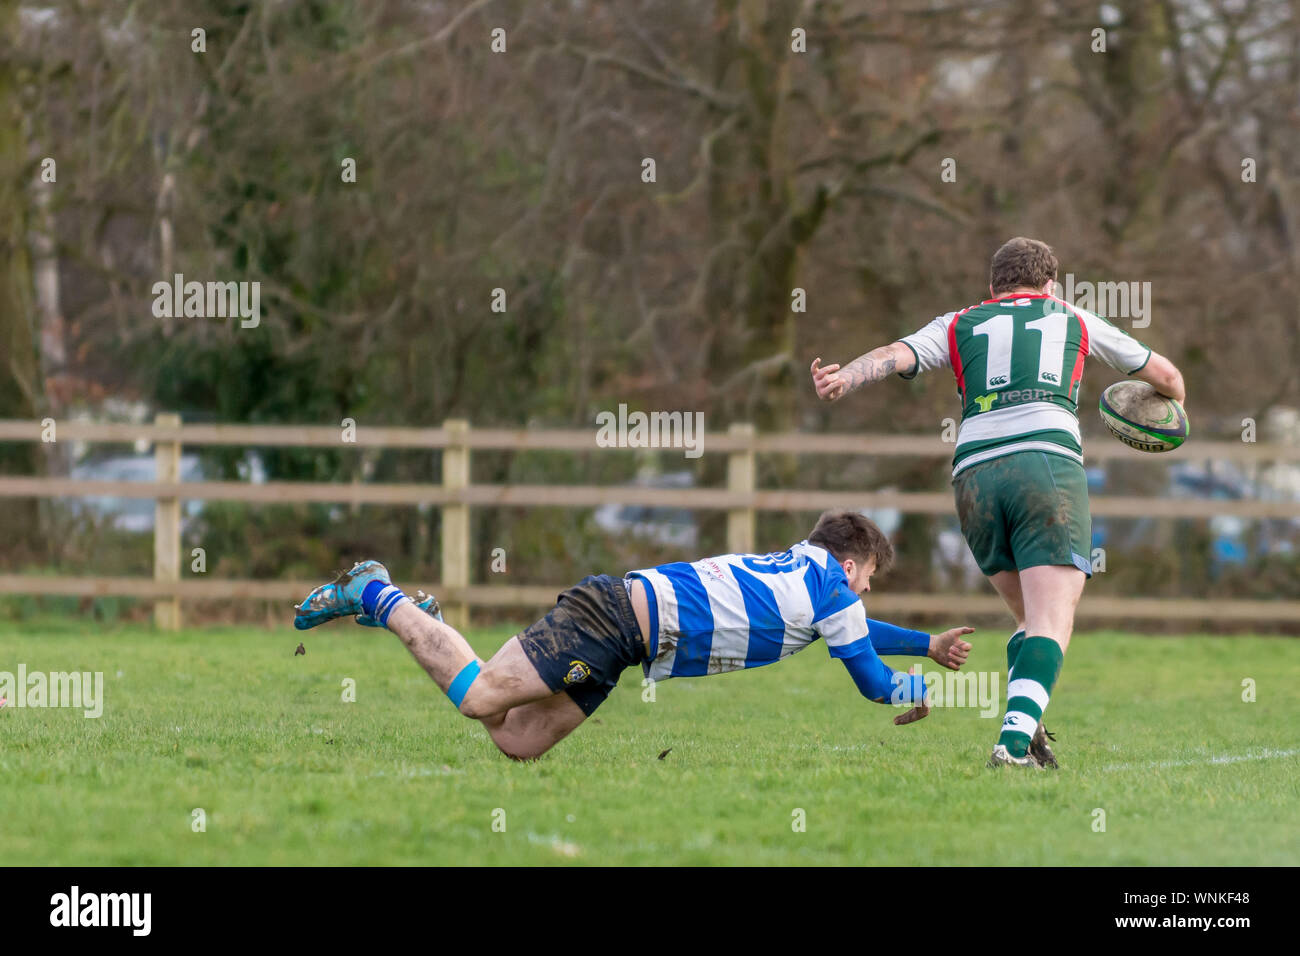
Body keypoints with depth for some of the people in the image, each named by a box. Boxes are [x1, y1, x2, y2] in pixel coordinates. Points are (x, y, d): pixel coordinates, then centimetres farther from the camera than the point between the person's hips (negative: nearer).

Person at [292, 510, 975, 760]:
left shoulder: (799, 570, 24)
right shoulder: (831, 583, -2)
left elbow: (847, 629, 44)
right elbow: (873, 683, 5)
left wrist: (928, 645, 45)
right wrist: (918, 691, 24)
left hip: (619, 624, 9)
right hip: (620, 619, -9)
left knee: (515, 741, 3)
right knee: (480, 700, -17)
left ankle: (423, 623, 9)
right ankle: (376, 596, -5)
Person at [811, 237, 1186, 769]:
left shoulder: (958, 325, 25)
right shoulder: (1073, 320, 25)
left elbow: (897, 355, 3)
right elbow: (1164, 375, 38)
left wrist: (843, 378, -13)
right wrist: (1174, 396, 60)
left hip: (973, 474, 3)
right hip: (1048, 461, -3)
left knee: (1031, 619, 20)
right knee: (1051, 625, -11)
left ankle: (1026, 736, 2)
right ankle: (1015, 741, -32)